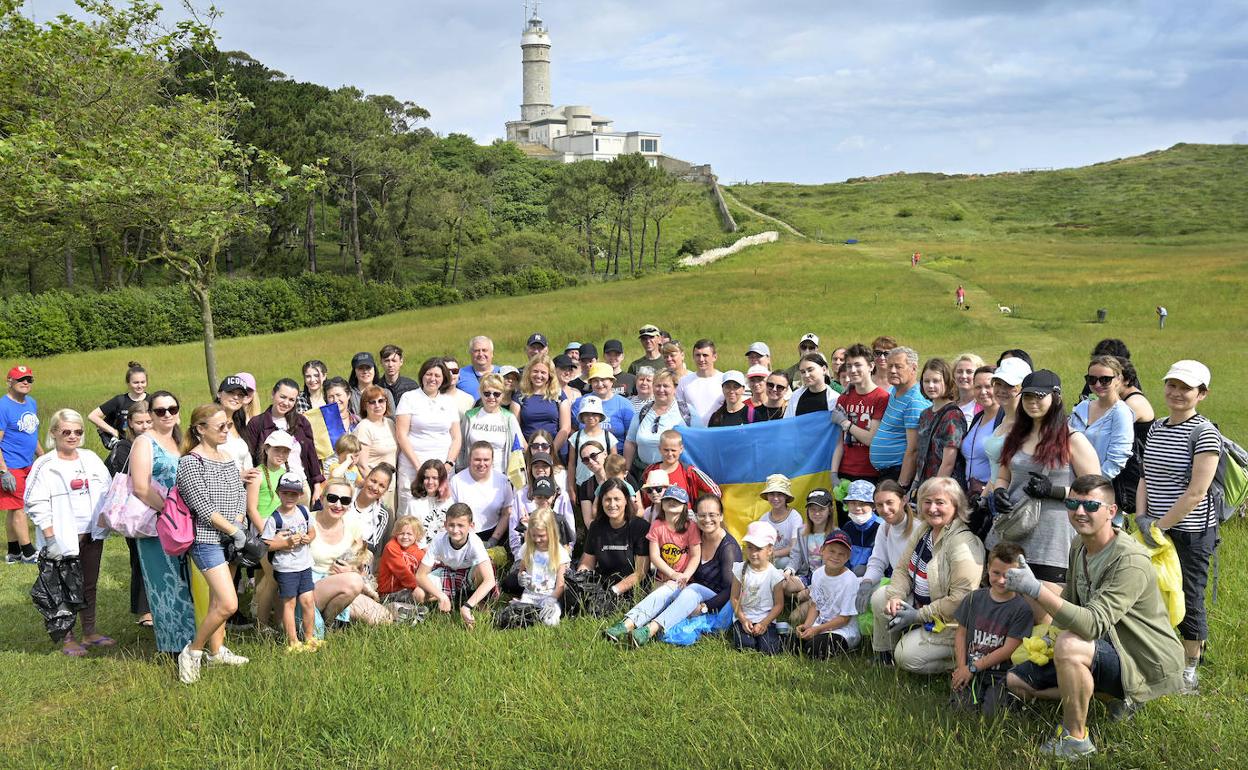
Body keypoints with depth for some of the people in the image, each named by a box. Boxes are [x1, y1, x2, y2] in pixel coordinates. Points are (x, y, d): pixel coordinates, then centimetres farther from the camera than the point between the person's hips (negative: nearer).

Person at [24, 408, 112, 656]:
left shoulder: (90, 458, 7)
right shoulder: (45, 465, -9)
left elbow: (107, 492, 14)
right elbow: (36, 505, -12)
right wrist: (50, 538, -16)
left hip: (93, 535, 5)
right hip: (64, 539, -5)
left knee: (90, 585, 13)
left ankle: (89, 632, 25)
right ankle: (68, 637, 15)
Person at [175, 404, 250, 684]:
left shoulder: (228, 458, 11)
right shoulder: (190, 462, -13)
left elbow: (241, 494, 11)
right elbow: (203, 506, -17)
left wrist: (238, 522, -6)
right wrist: (233, 530, -13)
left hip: (229, 540, 8)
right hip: (206, 539, -8)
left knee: (218, 600, 17)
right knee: (228, 604, -13)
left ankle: (216, 650, 29)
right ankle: (192, 652, 3)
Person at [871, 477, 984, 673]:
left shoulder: (964, 544, -27)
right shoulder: (924, 529, 1)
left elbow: (961, 599, -30)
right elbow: (902, 568, 7)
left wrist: (919, 615, -22)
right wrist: (895, 596, -13)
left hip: (950, 623, -9)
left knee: (907, 657, -16)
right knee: (880, 597, -3)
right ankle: (883, 655, 15)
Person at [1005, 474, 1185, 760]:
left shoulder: (1131, 561, -26)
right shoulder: (1079, 547, 2)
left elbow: (1093, 625, -37)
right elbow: (1070, 599, 15)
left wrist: (1035, 589, -45)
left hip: (1146, 665, -9)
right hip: (1105, 650, 9)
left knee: (1069, 645, -37)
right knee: (1016, 681, 6)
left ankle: (1075, 739, -16)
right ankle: (1114, 695, 9)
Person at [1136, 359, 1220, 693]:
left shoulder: (1205, 433, -14)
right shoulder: (1156, 428, 9)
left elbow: (1196, 492, -18)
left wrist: (1160, 526, -16)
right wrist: (1141, 516, -2)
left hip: (1191, 533, -6)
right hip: (1156, 531, 6)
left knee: (1189, 601, 4)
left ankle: (1189, 673, 20)